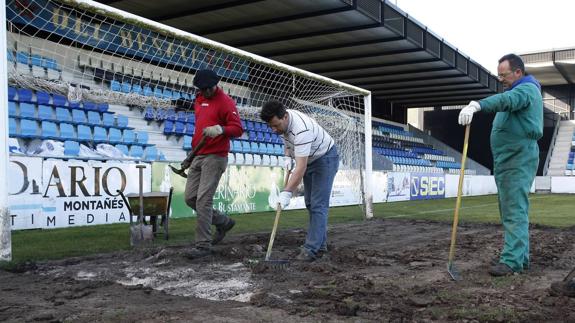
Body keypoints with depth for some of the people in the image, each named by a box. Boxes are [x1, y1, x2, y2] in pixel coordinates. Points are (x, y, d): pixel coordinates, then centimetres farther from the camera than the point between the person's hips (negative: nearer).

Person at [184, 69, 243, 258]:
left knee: (203, 199, -13)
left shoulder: (225, 102, -6)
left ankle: (203, 245, -5)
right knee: (190, 198, 7)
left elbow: (238, 128, -15)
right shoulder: (199, 101, 18)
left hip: (215, 157, -8)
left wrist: (220, 129, -34)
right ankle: (223, 222, 24)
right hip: (198, 157, 8)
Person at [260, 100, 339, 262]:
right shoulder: (282, 121, -10)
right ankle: (320, 245, 15)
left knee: (318, 205, -14)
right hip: (309, 160, 9)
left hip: (325, 159, -9)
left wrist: (287, 192, -39)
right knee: (310, 204, 8)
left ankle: (312, 249, -17)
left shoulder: (301, 129, -37)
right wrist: (288, 157, -4)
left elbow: (301, 168, -38)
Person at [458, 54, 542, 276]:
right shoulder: (518, 91, 24)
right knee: (512, 209, 13)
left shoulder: (527, 89, -12)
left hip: (518, 160, -11)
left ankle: (512, 260, -15)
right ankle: (520, 256, 20)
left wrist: (477, 105, -50)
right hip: (507, 160, 11)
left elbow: (506, 100, -34)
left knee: (515, 210, -13)